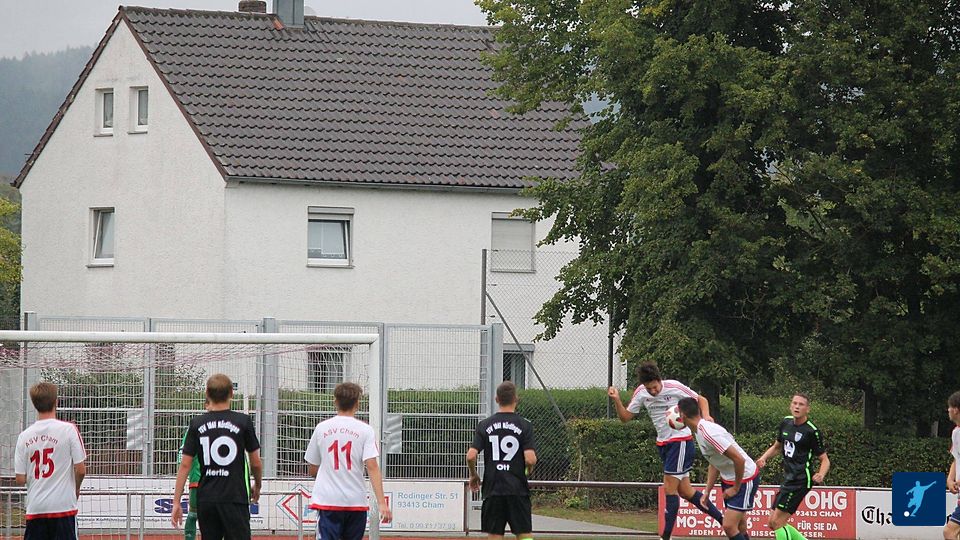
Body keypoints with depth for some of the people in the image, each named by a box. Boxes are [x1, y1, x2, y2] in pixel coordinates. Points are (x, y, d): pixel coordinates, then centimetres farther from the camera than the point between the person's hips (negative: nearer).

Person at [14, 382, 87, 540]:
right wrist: (76, 489, 13)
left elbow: (20, 480, 2)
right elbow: (81, 470, -7)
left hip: (35, 509, 3)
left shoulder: (24, 436, 2)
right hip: (63, 505, -3)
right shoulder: (69, 429, -7)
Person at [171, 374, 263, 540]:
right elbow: (256, 463, 5)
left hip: (205, 499, 3)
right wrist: (258, 486, 25)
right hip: (234, 499, -3)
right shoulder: (243, 422, -3)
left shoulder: (197, 424, 3)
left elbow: (185, 465, 2)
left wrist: (177, 502, 6)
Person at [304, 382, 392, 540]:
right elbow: (372, 467, -11)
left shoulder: (321, 428, 4)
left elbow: (312, 470, 11)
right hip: (356, 502, 0)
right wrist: (382, 503, -15)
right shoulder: (365, 430, -1)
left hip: (327, 500, 0)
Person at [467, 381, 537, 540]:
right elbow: (530, 459, -12)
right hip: (518, 489, -2)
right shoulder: (524, 425, -4)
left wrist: (473, 475, 13)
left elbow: (471, 456, -5)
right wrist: (528, 471, 11)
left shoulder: (484, 425, 2)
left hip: (492, 489, 2)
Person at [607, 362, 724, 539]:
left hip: (681, 440, -7)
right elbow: (625, 417, 3)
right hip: (663, 443, 7)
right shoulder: (641, 393, -2)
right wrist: (617, 400, -14)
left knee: (670, 488, -10)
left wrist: (706, 416, -23)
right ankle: (722, 519, 20)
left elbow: (701, 400, -4)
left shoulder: (674, 387, -16)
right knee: (684, 490, 8)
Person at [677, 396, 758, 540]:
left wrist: (736, 488, -16)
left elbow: (739, 459, -28)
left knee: (729, 526, -15)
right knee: (739, 527, 13)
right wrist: (707, 492, 12)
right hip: (728, 479, 10)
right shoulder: (699, 432, 5)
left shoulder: (708, 433, -27)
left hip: (744, 478, -10)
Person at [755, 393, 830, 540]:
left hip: (801, 481, -8)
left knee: (777, 522, -12)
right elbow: (777, 446, 25)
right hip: (789, 478, 8)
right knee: (772, 523, 9)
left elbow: (824, 459, -6)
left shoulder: (812, 432, -11)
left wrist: (820, 475, -26)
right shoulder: (786, 422, 9)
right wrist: (764, 457, 6)